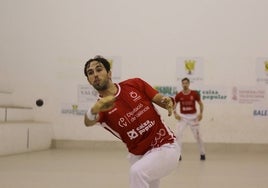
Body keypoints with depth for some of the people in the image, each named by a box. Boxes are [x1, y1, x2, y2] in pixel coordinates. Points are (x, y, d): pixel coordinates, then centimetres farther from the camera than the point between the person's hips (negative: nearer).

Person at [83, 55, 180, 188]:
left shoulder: (135, 84, -4)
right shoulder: (102, 107, -7)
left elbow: (161, 100, 3)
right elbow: (88, 122, -30)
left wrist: (168, 101, -22)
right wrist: (94, 109, -54)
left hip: (165, 147, -3)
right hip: (138, 156, 3)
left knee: (137, 171, -26)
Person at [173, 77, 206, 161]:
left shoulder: (195, 93, -6)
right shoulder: (179, 95, -5)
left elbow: (200, 104, 5)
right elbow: (174, 105, 6)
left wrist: (201, 113, -8)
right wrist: (175, 113, -10)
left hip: (193, 116, 0)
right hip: (182, 117, 0)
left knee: (198, 135, 6)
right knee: (178, 134, -14)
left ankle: (202, 153, 22)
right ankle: (178, 154, -6)